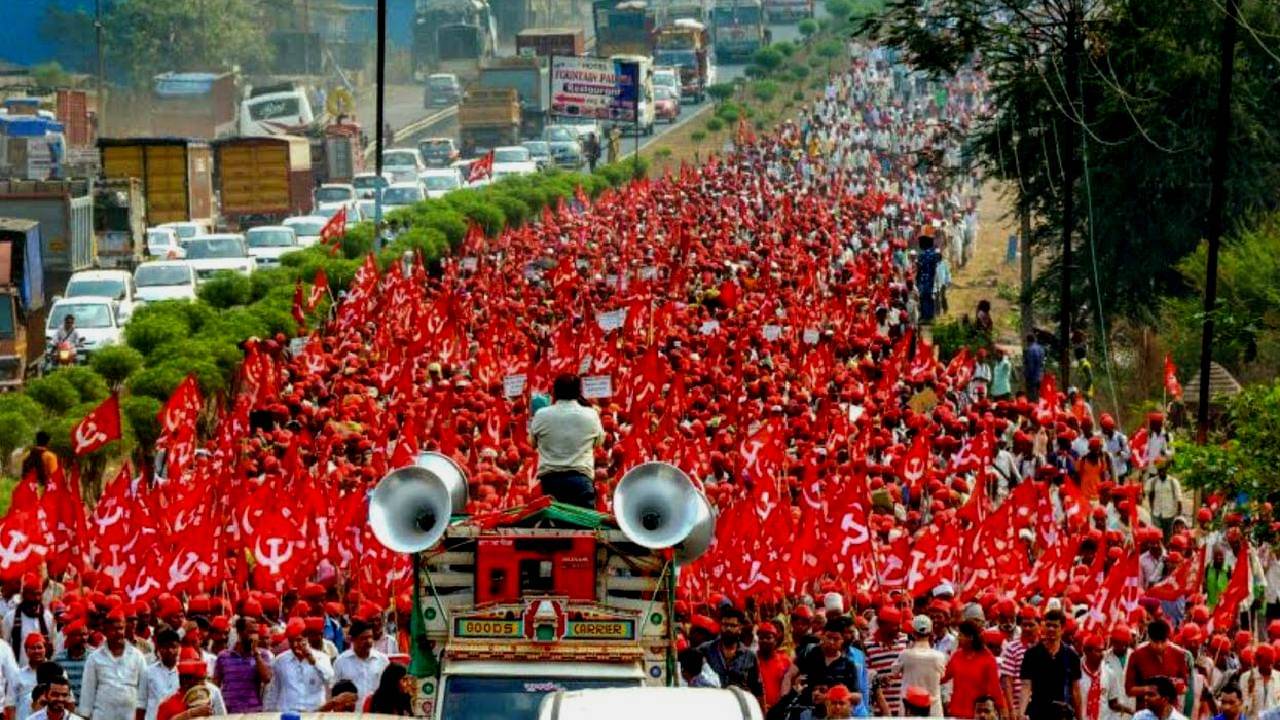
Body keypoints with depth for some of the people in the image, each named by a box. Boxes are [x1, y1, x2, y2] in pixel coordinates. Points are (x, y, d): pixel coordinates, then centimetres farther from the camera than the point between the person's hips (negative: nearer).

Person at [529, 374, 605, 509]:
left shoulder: (541, 416, 2)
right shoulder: (590, 415, 0)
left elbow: (533, 442, 16)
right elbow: (599, 441, 15)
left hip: (550, 478, 1)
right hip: (581, 478, -1)